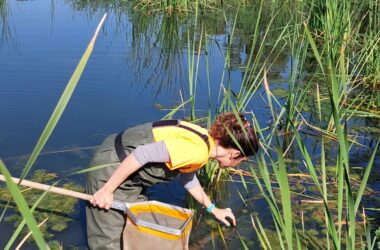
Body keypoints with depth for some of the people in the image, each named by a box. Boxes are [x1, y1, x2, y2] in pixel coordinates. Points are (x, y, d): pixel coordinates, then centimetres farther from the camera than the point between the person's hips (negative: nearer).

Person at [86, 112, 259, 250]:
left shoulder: (203, 140, 4)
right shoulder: (197, 150, -26)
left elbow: (188, 178, 22)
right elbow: (142, 154, -31)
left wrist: (213, 209, 31)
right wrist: (107, 190, -24)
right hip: (112, 170, -9)